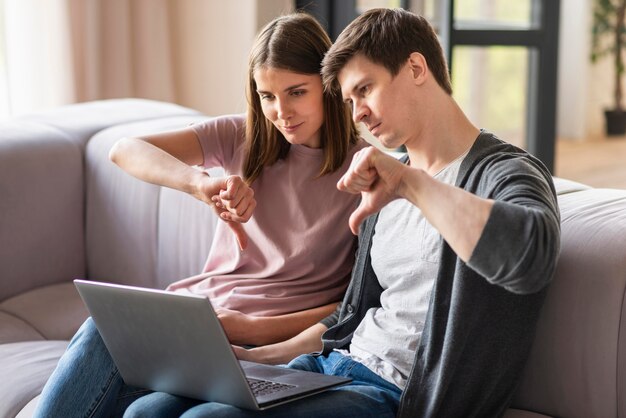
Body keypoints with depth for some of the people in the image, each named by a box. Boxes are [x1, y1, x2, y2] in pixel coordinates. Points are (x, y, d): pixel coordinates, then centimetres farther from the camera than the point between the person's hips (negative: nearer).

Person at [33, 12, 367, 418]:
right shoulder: (241, 138, 7)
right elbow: (124, 151, -7)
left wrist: (253, 328, -16)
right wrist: (200, 182, -29)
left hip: (270, 338, -4)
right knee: (106, 328, -30)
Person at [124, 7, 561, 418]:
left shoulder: (507, 173, -9)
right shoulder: (385, 186, 16)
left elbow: (532, 257, -36)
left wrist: (411, 182, -30)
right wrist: (261, 357, 12)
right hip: (333, 363, 8)